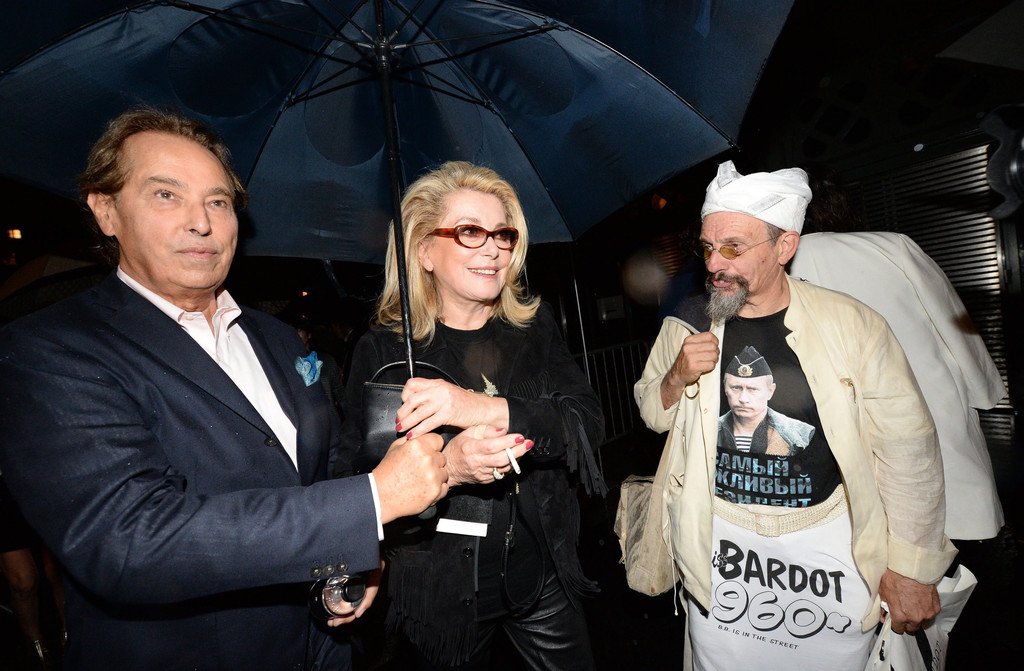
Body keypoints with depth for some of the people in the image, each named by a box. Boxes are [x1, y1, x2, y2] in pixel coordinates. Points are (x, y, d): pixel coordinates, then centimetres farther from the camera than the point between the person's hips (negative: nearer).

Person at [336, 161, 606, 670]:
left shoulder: (535, 327, -2)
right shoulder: (383, 350, -10)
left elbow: (589, 422, -14)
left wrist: (490, 409, -31)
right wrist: (445, 468, -31)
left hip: (542, 575, 3)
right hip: (440, 591, -2)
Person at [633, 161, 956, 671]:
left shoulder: (853, 325, -12)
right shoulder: (685, 326, -6)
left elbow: (906, 449, -6)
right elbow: (654, 415, 5)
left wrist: (911, 568, -3)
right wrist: (677, 377, -16)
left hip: (829, 541, -1)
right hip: (720, 538, 2)